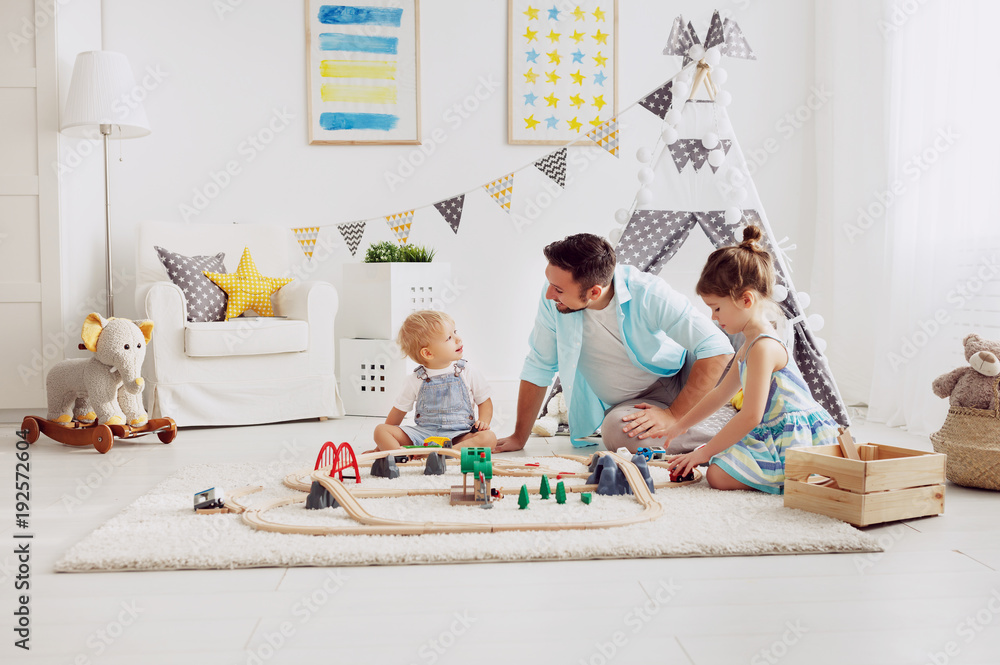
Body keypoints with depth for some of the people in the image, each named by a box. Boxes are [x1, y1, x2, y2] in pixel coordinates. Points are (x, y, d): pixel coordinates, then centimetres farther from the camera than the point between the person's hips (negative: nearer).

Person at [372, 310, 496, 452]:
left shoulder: (468, 372, 2)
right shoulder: (415, 381, 2)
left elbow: (485, 401, 13)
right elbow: (399, 411, 13)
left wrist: (483, 421, -9)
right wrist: (381, 445, 15)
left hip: (459, 436, -1)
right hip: (422, 433, 1)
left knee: (489, 437, -31)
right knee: (380, 429, -17)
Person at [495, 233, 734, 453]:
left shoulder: (648, 295, -26)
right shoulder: (552, 300, -17)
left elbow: (717, 349, -27)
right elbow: (538, 366, -4)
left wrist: (673, 415, -29)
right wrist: (519, 438, 0)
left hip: (682, 380, -2)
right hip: (630, 405, 2)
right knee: (616, 430, -34)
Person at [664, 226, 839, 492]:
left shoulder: (763, 347, -18)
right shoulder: (750, 345, 16)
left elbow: (751, 416, -21)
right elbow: (720, 394, 26)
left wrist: (705, 452, -14)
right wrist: (677, 427, 30)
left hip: (794, 440, -11)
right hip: (774, 435, 11)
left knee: (719, 474, -21)